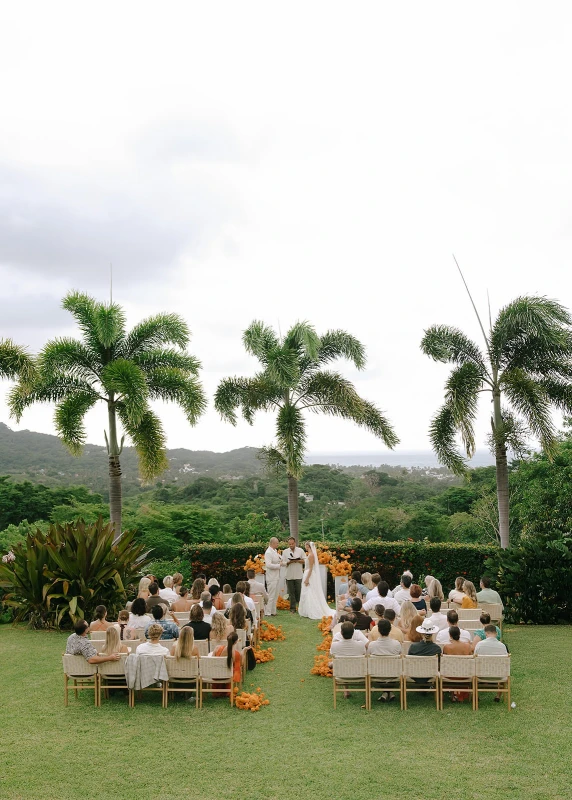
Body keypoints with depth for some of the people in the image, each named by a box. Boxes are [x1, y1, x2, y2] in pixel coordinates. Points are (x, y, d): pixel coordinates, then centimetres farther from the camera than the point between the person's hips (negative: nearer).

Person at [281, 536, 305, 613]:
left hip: (299, 575, -1)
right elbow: (283, 563, 3)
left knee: (299, 592, -2)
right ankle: (293, 608, 10)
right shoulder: (285, 551, 6)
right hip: (289, 576, 1)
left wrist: (297, 560, -12)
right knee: (291, 592, 4)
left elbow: (305, 561, 3)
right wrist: (289, 562, -14)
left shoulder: (300, 550, 4)